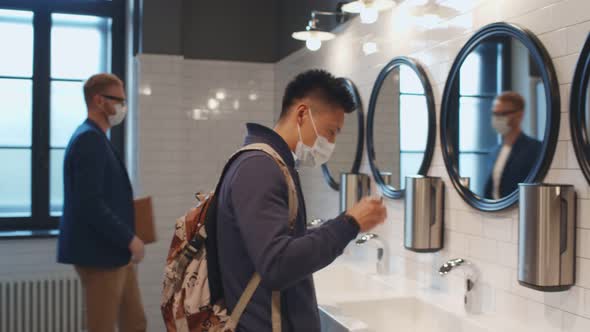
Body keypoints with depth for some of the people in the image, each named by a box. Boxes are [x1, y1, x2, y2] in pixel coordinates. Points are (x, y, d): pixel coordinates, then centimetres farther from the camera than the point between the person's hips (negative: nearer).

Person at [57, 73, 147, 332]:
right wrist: (129, 238, -19)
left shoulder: (94, 138, 14)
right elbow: (89, 203, -24)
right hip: (100, 253, -10)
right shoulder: (89, 139, -16)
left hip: (114, 252, 10)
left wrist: (126, 239, 10)